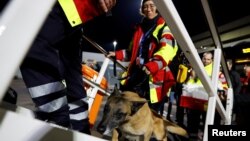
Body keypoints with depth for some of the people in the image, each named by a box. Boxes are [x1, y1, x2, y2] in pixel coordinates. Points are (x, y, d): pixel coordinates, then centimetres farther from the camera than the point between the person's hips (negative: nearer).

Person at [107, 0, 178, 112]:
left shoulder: (165, 27, 3)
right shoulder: (140, 29, 24)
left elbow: (167, 50, -15)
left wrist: (151, 66, -33)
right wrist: (117, 54, 14)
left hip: (153, 78, -6)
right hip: (135, 75, 7)